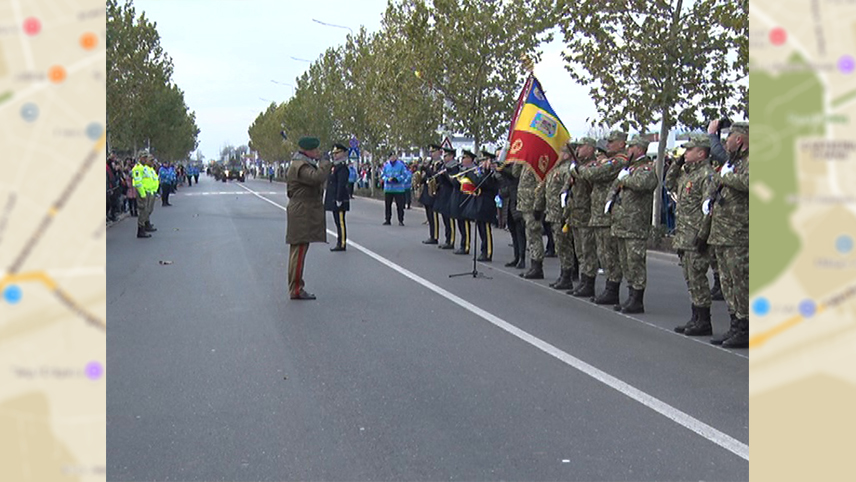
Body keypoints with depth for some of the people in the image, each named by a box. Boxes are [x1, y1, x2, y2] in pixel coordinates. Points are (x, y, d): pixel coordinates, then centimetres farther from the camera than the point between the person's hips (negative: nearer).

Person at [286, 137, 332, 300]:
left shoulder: (305, 164, 18)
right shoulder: (299, 166, -16)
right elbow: (317, 177, -31)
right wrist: (326, 163, -19)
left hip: (304, 214, 11)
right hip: (302, 215, -11)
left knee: (299, 252, 14)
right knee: (299, 251, -8)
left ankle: (296, 288, 22)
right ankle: (296, 290, -4)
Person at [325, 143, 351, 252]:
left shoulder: (342, 168, -15)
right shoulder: (335, 166, 17)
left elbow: (341, 185, -20)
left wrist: (339, 199, -23)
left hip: (339, 200, -10)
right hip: (334, 200, 10)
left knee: (340, 222, -6)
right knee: (338, 222, 13)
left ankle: (342, 244, -2)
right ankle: (339, 243, 19)